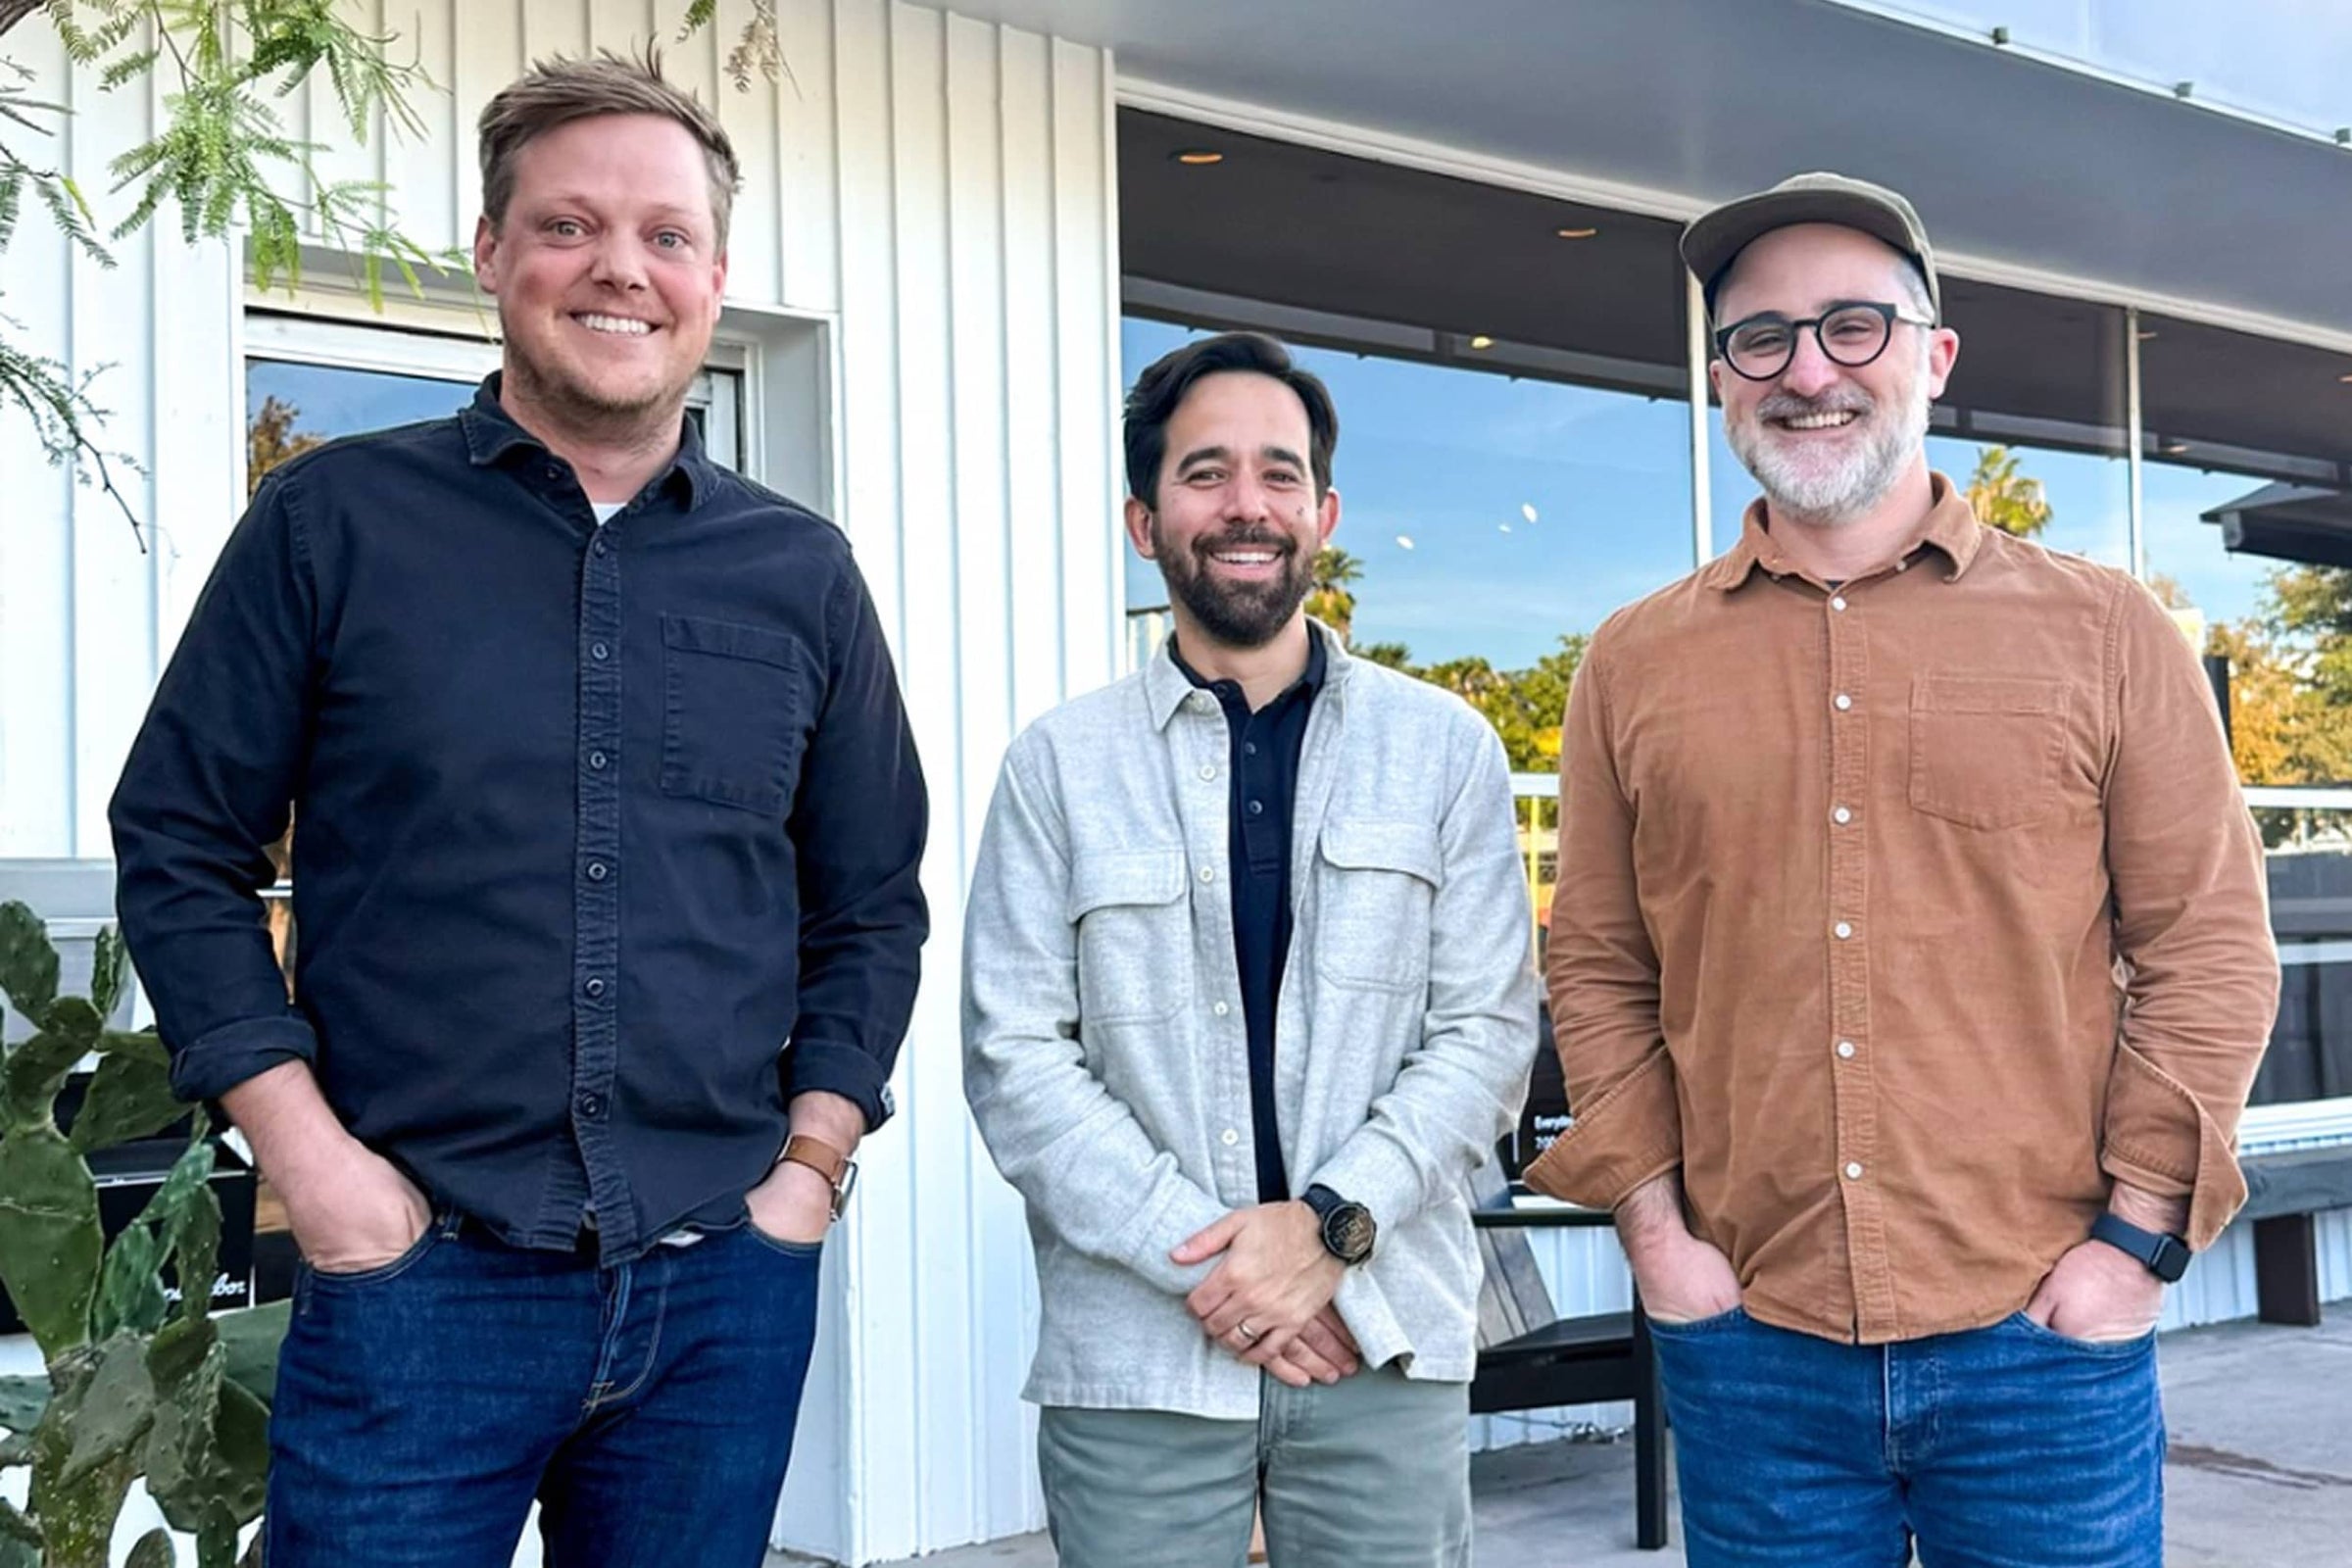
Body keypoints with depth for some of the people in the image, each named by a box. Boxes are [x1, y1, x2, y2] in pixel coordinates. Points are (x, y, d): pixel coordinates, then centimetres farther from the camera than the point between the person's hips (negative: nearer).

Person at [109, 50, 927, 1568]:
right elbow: (180, 846, 2)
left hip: (728, 1286, 3)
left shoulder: (803, 572, 7)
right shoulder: (337, 519, 0)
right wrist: (305, 1150, -6)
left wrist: (814, 1158, 3)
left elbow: (873, 902, 13)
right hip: (422, 1276, -2)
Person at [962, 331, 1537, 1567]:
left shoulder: (1444, 750, 6)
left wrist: (1332, 1224, -12)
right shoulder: (1059, 765, 3)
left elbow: (1487, 1032, 1)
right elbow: (1016, 1060, -2)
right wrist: (1200, 1258, -12)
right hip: (1134, 1354, 0)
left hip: (1386, 1342, 1)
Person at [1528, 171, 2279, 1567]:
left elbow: (2210, 950, 1)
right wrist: (1651, 1222, 0)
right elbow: (1598, 968, 8)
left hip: (2042, 1342, -1)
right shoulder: (1636, 663, 7)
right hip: (1750, 1344, 1)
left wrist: (2135, 1234, -5)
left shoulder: (2105, 632, 2)